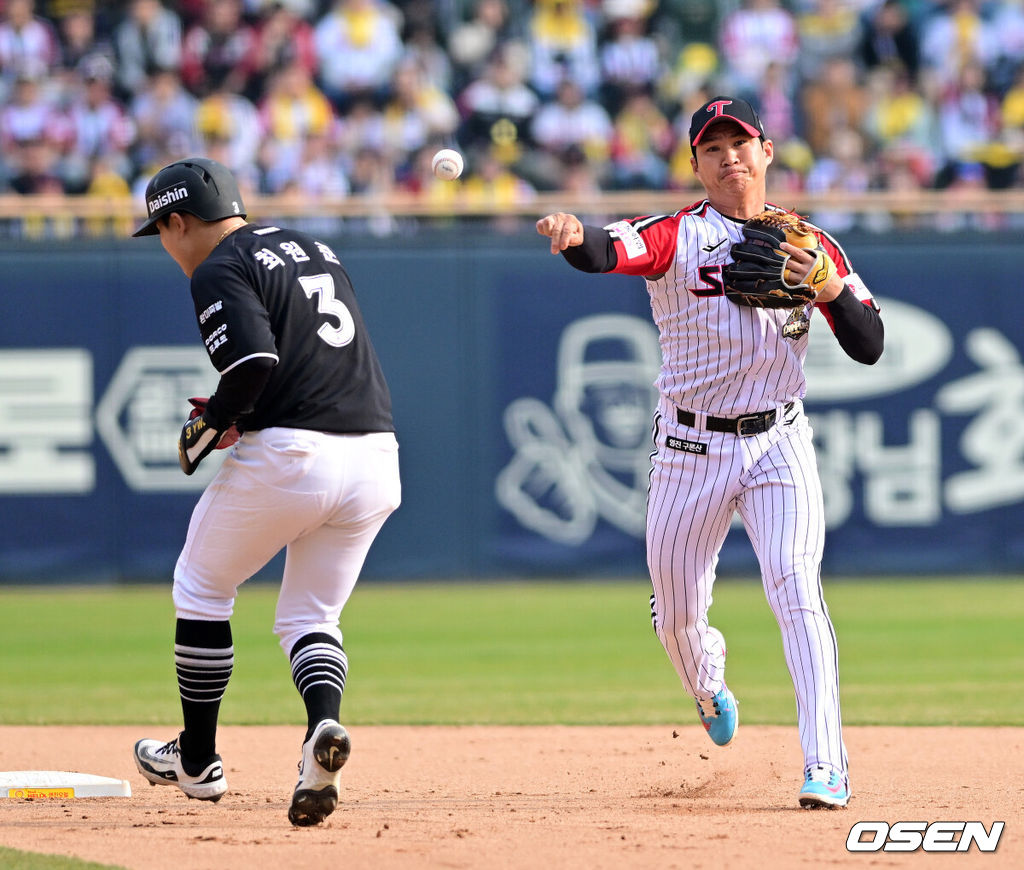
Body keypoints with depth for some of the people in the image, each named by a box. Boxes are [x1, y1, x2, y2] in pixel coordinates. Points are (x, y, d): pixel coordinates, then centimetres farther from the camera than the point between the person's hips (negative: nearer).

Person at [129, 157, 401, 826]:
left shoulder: (219, 271, -4)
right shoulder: (316, 250, 22)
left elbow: (255, 363, -19)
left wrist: (207, 429, -3)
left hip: (289, 454, -7)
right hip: (376, 456, 7)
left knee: (201, 589, 15)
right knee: (310, 615, 14)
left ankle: (199, 761, 21)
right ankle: (323, 727, -17)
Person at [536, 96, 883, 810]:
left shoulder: (811, 244, 4)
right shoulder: (678, 236, -4)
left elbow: (870, 347, 1)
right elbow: (608, 253, -26)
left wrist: (829, 287, -18)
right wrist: (573, 236, -50)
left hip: (779, 443, 0)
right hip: (692, 448, 0)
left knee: (798, 594, -16)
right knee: (677, 612, 11)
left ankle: (826, 767, -17)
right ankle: (707, 685, 47)